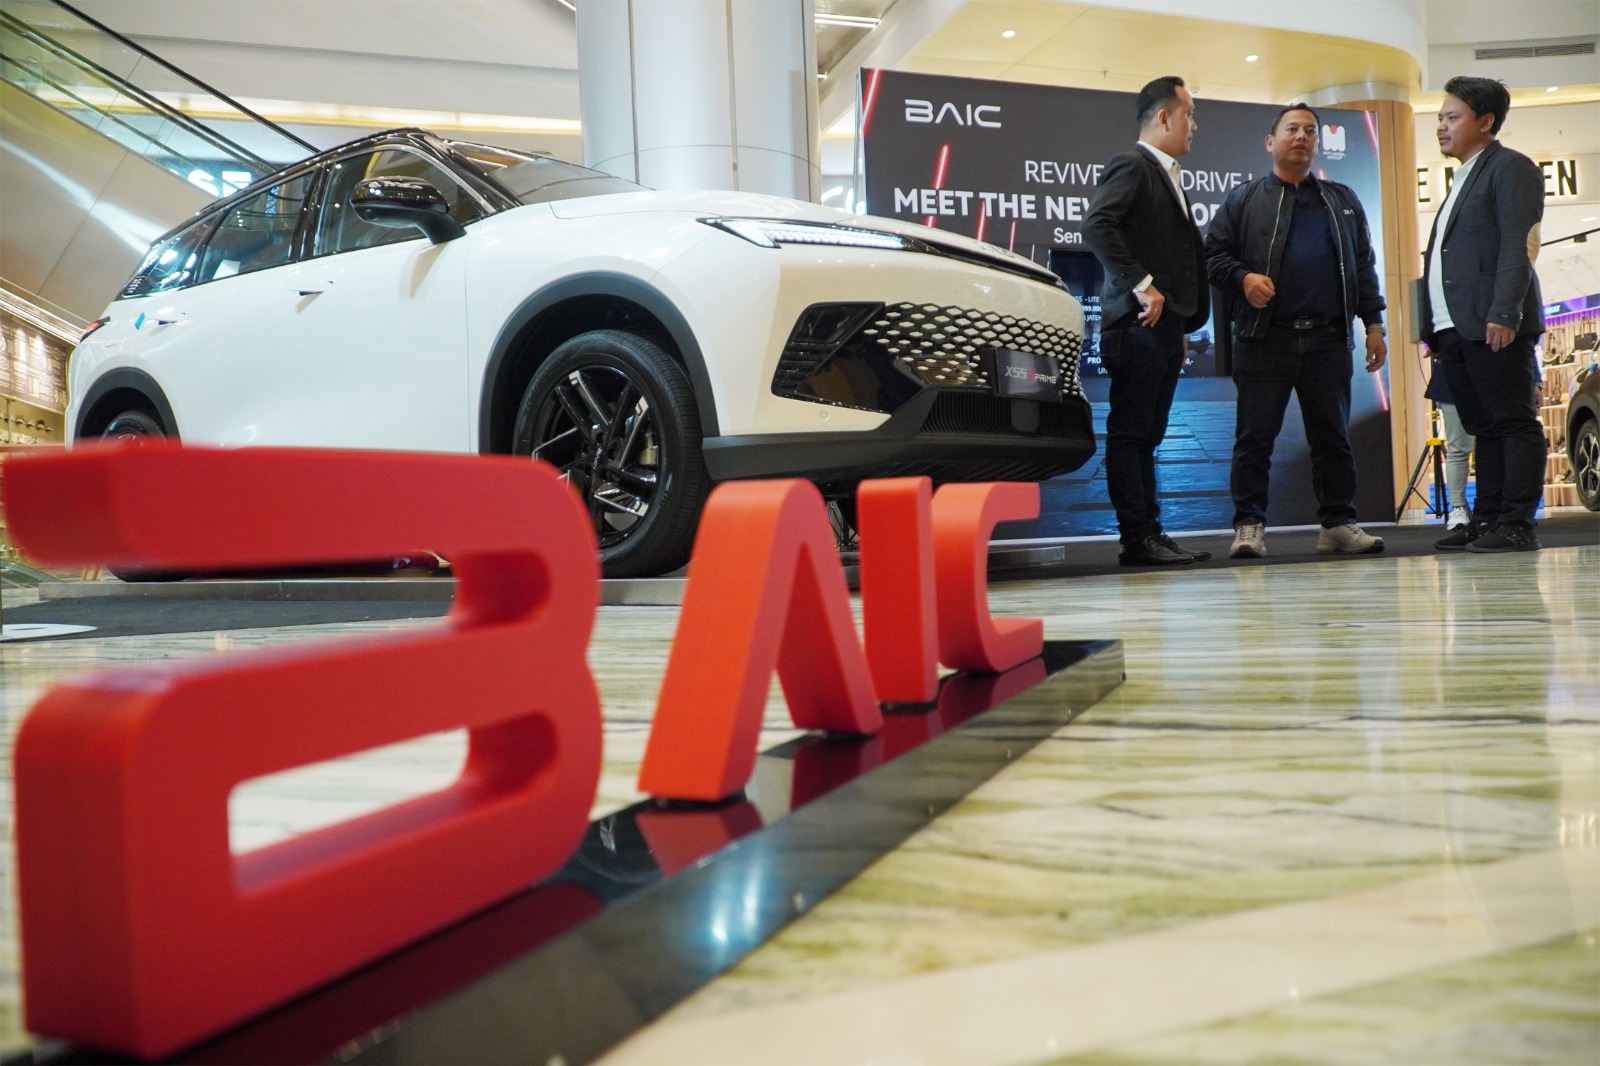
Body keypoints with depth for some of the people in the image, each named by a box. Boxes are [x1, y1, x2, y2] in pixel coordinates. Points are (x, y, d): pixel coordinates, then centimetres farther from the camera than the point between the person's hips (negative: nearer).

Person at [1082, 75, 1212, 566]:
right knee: (1129, 433, -7)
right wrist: (1141, 284, -22)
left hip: (1166, 327, 9)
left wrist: (1183, 326, 19)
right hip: (1140, 324, -9)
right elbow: (1097, 224, -21)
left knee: (1147, 436, 10)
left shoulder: (1168, 177, 24)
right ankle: (1136, 539, -6)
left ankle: (1151, 533, 13)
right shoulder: (1131, 166, -4)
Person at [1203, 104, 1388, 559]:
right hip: (1265, 338, -3)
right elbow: (1214, 255, 5)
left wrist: (1373, 324, 10)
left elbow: (1363, 265, 18)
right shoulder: (1243, 199, 11)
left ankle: (1339, 524, 13)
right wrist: (1243, 277, -14)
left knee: (1333, 436, 6)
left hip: (1328, 340, 3)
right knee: (1255, 436, -3)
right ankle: (1249, 526, 2)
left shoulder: (1342, 200, 20)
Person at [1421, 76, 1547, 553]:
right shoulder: (1463, 179, 27)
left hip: (1494, 326, -8)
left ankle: (1517, 524, -7)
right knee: (1485, 429, 9)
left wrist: (1504, 313, -23)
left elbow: (1518, 247, -13)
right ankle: (1486, 520, 10)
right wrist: (1436, 328, 15)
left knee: (1514, 422, -6)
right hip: (1454, 328, 8)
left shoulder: (1511, 168, 0)